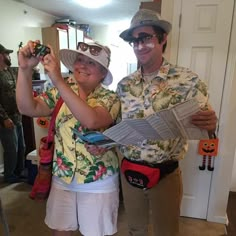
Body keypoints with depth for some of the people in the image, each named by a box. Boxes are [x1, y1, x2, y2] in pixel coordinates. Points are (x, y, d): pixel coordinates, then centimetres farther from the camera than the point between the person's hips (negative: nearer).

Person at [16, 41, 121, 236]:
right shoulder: (61, 92, 0)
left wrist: (58, 81, -35)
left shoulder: (110, 98, -13)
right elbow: (28, 108, -10)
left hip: (98, 183, -3)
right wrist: (25, 69, -21)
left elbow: (91, 120, -34)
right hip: (62, 178, 4)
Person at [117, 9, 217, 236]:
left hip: (165, 174, -3)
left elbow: (205, 126, -10)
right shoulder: (124, 85, -1)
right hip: (129, 171, 4)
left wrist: (211, 125, -31)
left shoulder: (188, 81, -12)